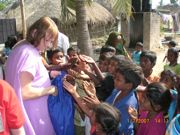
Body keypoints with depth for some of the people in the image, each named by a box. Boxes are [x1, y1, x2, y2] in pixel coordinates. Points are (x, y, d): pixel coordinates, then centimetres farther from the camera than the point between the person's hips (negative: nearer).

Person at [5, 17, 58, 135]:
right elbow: (25, 92, -27)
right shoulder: (29, 53, -21)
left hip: (31, 112, 10)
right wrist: (51, 89, -15)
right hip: (32, 115, -10)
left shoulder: (25, 49, 9)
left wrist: (49, 74, 8)